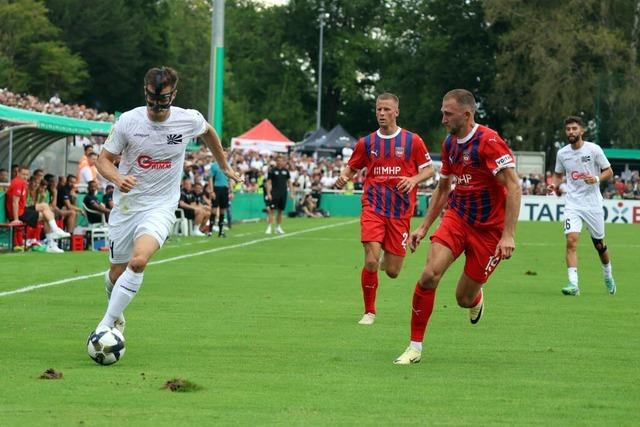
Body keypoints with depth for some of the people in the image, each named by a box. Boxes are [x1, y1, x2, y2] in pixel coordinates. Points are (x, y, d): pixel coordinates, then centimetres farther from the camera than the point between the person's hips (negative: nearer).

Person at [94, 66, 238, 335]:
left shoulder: (189, 120, -7)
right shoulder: (129, 121, -9)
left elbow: (208, 132, 18)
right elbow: (104, 159, -1)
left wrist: (224, 166, 30)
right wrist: (117, 178, -23)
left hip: (161, 207, -1)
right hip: (126, 204, 1)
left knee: (138, 261, -27)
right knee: (116, 274, 9)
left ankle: (106, 324, -21)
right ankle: (116, 316, 42)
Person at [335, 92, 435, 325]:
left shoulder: (412, 141, 2)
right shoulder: (366, 143, 7)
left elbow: (429, 169, 8)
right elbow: (351, 168, 17)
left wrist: (414, 179, -13)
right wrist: (343, 179, -7)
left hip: (401, 212, 0)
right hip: (373, 208, 0)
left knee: (392, 272, 2)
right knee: (371, 261, -17)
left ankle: (387, 260, 42)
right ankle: (369, 312, 0)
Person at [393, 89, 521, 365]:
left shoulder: (489, 142, -19)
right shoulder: (450, 143, 5)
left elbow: (514, 186, -23)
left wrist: (508, 235, -28)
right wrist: (424, 227, 15)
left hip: (489, 228, -5)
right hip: (456, 217, 5)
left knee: (464, 298, 1)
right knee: (430, 274, -18)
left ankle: (476, 300, 41)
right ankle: (415, 347, -9)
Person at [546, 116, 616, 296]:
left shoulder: (594, 149, -6)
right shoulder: (562, 153, 3)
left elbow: (609, 172, 0)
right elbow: (558, 174, 18)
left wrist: (597, 178, -19)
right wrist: (554, 185, -3)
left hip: (593, 203, -1)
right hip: (572, 203, 1)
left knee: (599, 244, 11)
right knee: (571, 241, -17)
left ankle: (608, 275, 38)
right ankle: (573, 284, -21)